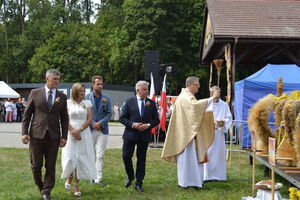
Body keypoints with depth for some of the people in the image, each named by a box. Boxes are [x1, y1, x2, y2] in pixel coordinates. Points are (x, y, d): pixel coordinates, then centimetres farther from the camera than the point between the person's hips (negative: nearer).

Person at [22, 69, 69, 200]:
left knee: (51, 166, 3)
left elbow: (64, 118, 9)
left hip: (53, 137, 1)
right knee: (36, 165, 2)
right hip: (36, 135, -1)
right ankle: (40, 186, 27)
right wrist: (24, 132, -4)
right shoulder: (35, 93, 3)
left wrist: (64, 136, 2)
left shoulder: (62, 97, 7)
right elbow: (27, 114, 4)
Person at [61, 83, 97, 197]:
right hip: (71, 133, -1)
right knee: (70, 157, -8)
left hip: (84, 133, 1)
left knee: (81, 158, -1)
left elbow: (89, 119, 1)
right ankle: (69, 177, 22)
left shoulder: (87, 103, 8)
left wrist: (79, 130, -10)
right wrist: (72, 131, -12)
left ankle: (76, 185, 7)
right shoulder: (68, 103, 5)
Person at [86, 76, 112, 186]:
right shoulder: (87, 97, 0)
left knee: (100, 155, -2)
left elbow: (109, 114, 4)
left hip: (102, 130, 1)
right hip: (90, 129, -1)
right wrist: (93, 124, -9)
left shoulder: (106, 98, 6)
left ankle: (98, 178, 1)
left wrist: (100, 123, -10)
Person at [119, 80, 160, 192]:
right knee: (126, 156, -1)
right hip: (130, 134, -1)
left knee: (141, 159, 5)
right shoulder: (129, 102, 1)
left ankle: (139, 183, 14)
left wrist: (148, 125, -12)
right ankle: (130, 177, 24)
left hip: (144, 136, 1)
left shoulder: (151, 103, 5)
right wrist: (132, 124, -16)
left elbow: (156, 120, 6)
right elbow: (122, 118, -1)